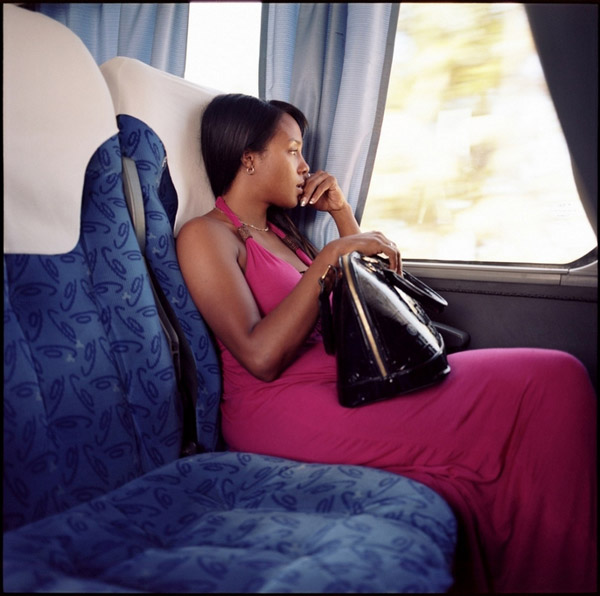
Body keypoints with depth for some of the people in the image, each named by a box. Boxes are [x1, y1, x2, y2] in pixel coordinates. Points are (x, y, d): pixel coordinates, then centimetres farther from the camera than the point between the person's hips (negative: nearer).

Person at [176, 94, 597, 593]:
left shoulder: (279, 230, 23)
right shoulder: (205, 235, -1)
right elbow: (262, 358, -15)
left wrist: (343, 214, 18)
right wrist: (330, 256, -14)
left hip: (344, 386, 8)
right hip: (282, 408, -8)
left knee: (557, 377, -11)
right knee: (554, 382, -17)